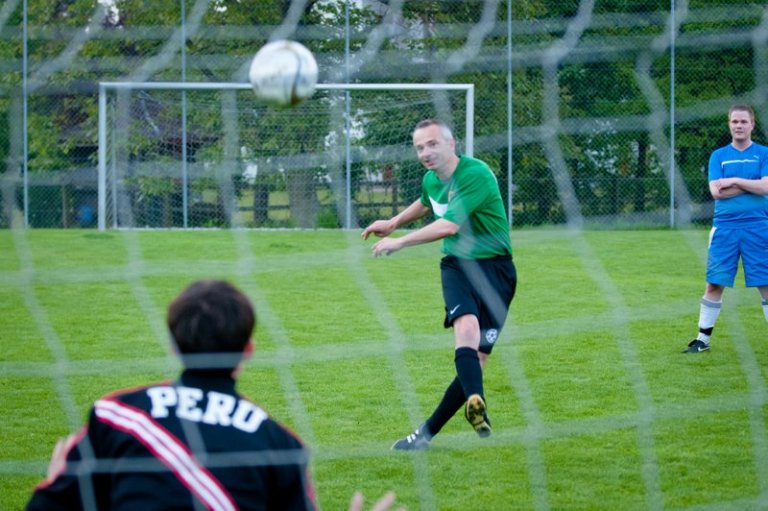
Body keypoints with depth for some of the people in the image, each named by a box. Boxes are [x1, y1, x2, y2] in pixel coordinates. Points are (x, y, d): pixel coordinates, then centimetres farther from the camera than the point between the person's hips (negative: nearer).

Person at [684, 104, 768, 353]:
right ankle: (703, 339, 11)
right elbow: (716, 191, -6)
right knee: (714, 284, 1)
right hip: (724, 227, 1)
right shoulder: (718, 156, 8)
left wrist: (735, 181, -11)